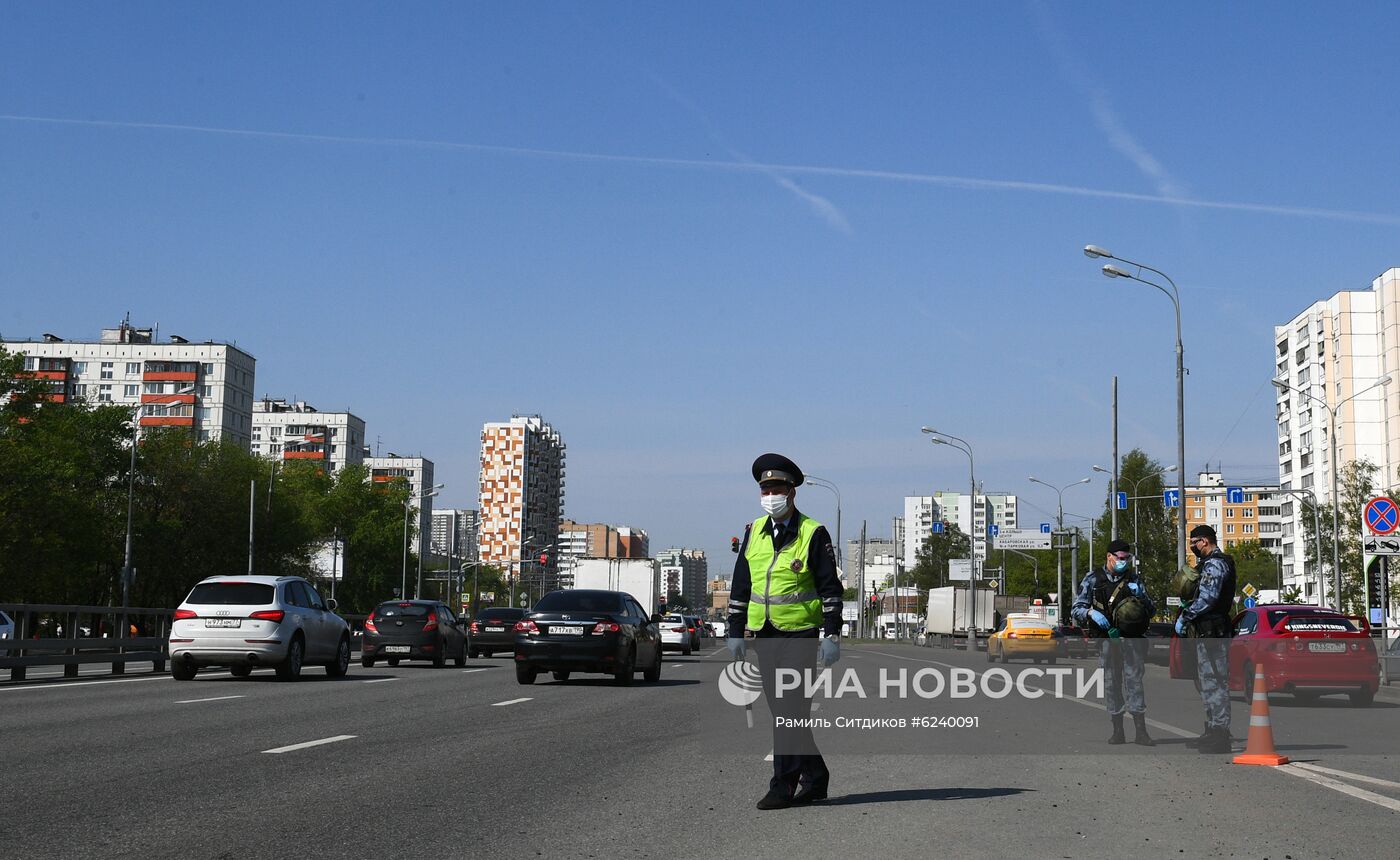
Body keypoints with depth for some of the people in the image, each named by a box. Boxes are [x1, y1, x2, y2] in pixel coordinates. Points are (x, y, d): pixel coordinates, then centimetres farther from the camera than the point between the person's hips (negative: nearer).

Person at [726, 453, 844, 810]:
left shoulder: (814, 534, -6)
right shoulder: (754, 532, 10)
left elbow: (830, 589, -6)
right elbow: (740, 586, 15)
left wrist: (832, 636, -11)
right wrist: (735, 631, 11)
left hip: (800, 634, -6)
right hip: (763, 634, 6)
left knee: (790, 710, -8)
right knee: (782, 711, 9)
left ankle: (783, 786, -3)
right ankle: (815, 777, 23)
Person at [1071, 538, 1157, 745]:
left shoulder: (1134, 579, 13)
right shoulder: (1092, 579, 8)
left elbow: (1151, 608, 18)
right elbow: (1076, 610, 5)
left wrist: (1142, 607, -6)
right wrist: (1091, 613, -16)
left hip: (1131, 639, 0)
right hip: (1106, 639, 0)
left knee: (1134, 679, -10)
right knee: (1111, 683, 2)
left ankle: (1140, 731, -12)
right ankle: (1117, 731, 10)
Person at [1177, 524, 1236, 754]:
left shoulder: (1215, 564, -14)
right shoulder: (1210, 563, 20)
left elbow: (1207, 598, -23)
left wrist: (1184, 617, -17)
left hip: (1212, 632, -11)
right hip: (1208, 631, 11)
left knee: (1215, 682, -9)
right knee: (1209, 682, 15)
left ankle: (1220, 735, -9)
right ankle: (1213, 731, 22)